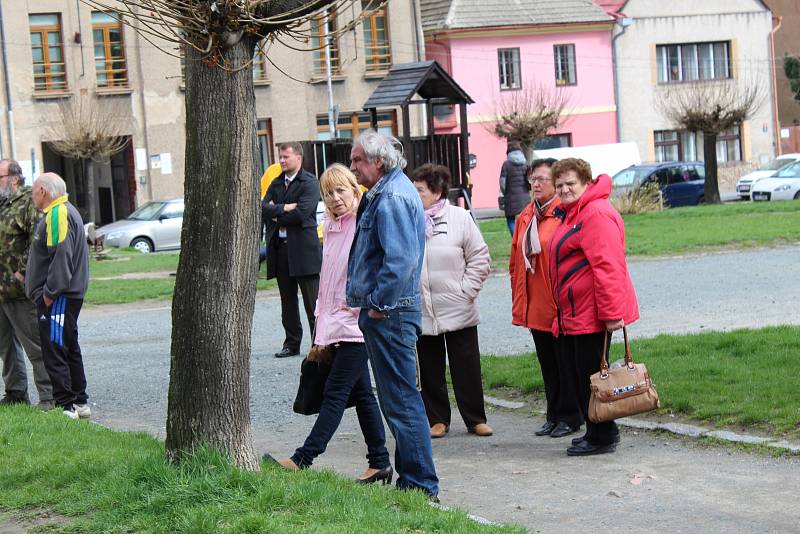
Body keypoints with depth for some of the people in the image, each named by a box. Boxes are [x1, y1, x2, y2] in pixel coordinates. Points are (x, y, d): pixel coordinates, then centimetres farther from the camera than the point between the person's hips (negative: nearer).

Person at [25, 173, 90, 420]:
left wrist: (49, 293, -21)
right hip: (69, 296, 11)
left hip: (58, 298, -11)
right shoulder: (64, 212, 18)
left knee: (54, 351, -9)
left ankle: (66, 406, -8)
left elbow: (61, 257, -24)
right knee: (70, 349, 15)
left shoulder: (58, 214, -16)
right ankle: (80, 403, 21)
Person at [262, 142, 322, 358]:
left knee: (312, 303, -4)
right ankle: (292, 344, 18)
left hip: (303, 249, -6)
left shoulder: (310, 183, -5)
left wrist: (275, 215, -5)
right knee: (287, 302, 11)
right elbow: (263, 208, 1)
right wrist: (284, 208, -15)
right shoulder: (276, 184, 15)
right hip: (280, 248, 6)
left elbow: (301, 213, -17)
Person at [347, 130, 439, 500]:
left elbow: (401, 259, -28)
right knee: (398, 399, 16)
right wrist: (370, 302, 19)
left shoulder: (392, 198, -17)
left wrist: (378, 303, -19)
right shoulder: (384, 192, 16)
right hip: (383, 312, 11)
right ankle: (411, 478, 24)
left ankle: (421, 486, -3)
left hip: (390, 314, -11)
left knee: (401, 401, -7)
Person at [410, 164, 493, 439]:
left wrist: (466, 290, -6)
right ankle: (437, 419, 20)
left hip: (458, 310, -2)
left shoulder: (460, 218, -5)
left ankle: (475, 419, 14)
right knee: (430, 370, 9)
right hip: (420, 311, 2)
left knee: (467, 368, 4)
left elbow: (480, 258, -1)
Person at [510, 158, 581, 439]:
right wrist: (518, 301, 12)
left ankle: (569, 416, 11)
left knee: (565, 362, 2)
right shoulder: (525, 218, 12)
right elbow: (515, 261, 17)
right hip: (535, 306, 7)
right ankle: (554, 415, 22)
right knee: (547, 363, 14)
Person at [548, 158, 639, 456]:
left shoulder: (596, 214, -16)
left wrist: (611, 312, -27)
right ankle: (595, 432, 23)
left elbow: (608, 266, -23)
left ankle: (602, 437, 4)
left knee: (590, 375, -5)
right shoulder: (572, 214, 19)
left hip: (592, 316, -11)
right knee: (577, 373, 14)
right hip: (572, 314, 11)